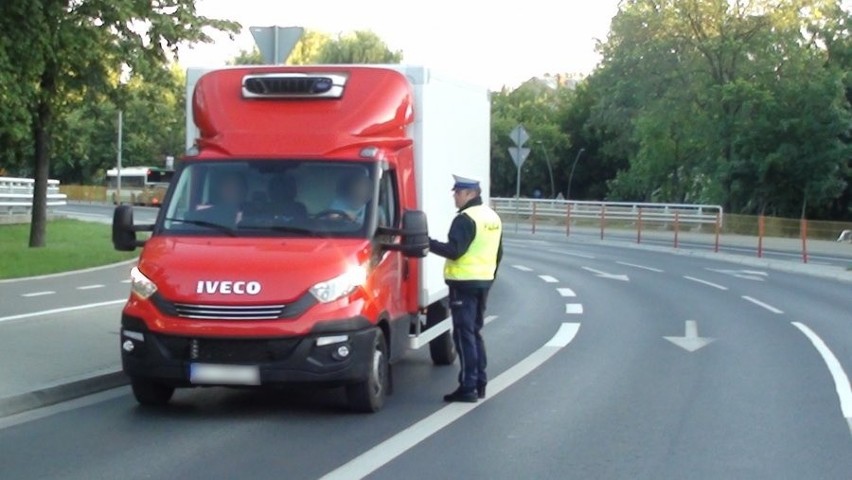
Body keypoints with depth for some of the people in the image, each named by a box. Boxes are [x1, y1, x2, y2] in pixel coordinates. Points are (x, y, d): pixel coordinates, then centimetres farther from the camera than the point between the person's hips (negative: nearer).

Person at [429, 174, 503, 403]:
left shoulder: (465, 219, -15)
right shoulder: (492, 218, 14)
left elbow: (454, 250, -23)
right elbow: (498, 253, 20)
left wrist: (427, 242, -20)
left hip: (464, 282, -9)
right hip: (484, 281, 9)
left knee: (464, 334, -6)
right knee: (475, 332, 17)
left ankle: (468, 386, -7)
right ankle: (480, 383, 19)